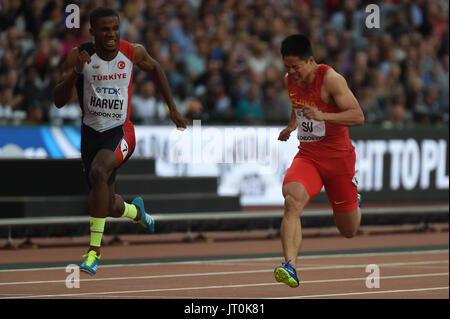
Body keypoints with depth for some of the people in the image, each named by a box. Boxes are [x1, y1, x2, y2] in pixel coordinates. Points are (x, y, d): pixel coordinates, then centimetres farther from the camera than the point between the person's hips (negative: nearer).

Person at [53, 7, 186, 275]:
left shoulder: (133, 52, -8)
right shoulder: (80, 56, -11)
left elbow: (155, 69, 15)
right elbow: (59, 102, -14)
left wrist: (173, 109, 16)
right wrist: (75, 74, -31)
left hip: (121, 130, -2)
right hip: (91, 132, 2)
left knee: (98, 172, -34)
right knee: (111, 207, 11)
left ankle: (95, 250, -29)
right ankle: (135, 210, 52)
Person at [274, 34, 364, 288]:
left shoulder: (331, 79, -17)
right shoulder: (290, 81, 2)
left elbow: (358, 117, -23)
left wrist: (322, 116, -35)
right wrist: (292, 125, 10)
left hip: (339, 157, -4)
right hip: (308, 156, 4)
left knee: (349, 231, 11)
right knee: (292, 201, -30)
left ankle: (355, 201, 49)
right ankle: (290, 267, -41)